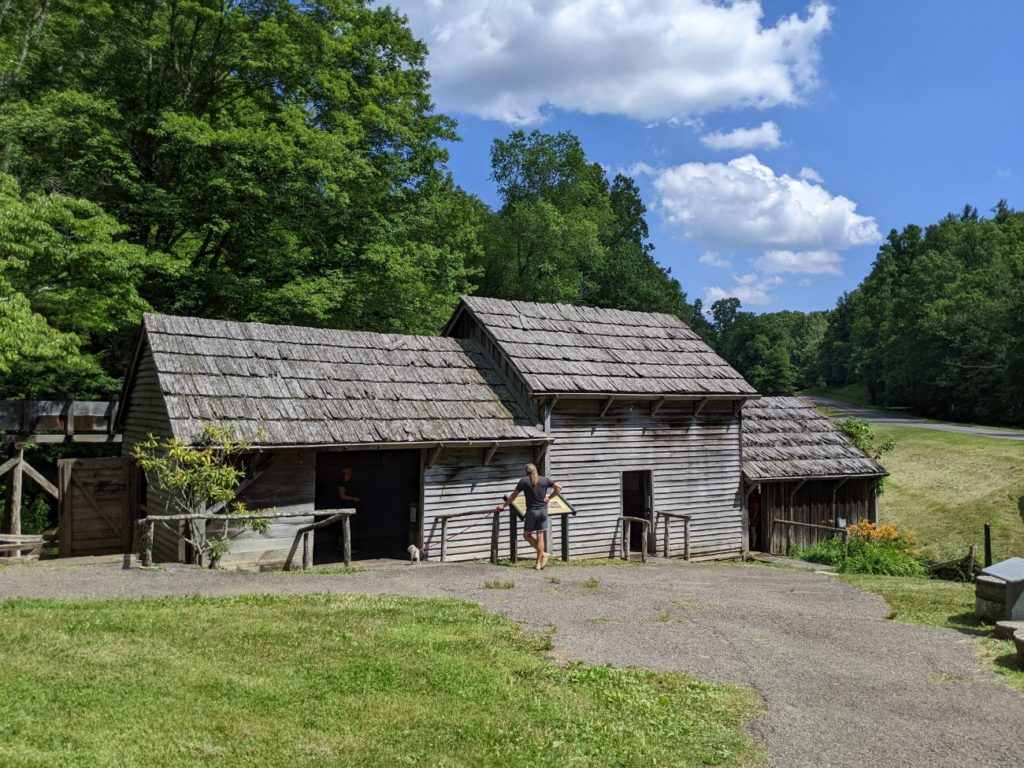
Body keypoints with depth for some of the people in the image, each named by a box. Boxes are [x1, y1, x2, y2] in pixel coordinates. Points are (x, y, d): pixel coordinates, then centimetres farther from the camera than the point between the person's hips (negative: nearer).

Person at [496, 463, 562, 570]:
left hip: (532, 511, -4)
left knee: (527, 535, 12)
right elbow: (559, 487, 8)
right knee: (540, 536, 7)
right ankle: (539, 563, 9)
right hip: (543, 510, 4)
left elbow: (514, 495, 0)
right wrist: (549, 498, 10)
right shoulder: (545, 480, 5)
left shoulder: (524, 481, -4)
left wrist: (503, 505, 10)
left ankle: (542, 554, -1)